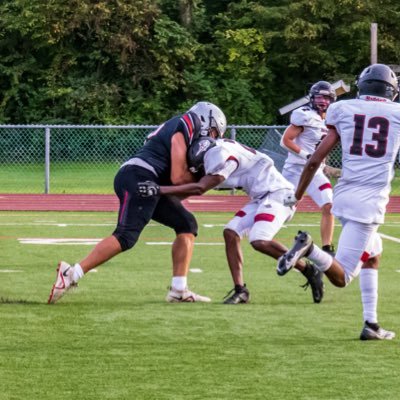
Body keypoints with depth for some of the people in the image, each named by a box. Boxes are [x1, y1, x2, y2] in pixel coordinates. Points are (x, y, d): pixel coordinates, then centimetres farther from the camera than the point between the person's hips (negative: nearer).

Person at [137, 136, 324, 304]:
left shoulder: (219, 155, -20)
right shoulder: (218, 150, 8)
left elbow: (199, 188, -23)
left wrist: (159, 190, -24)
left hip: (278, 193, -10)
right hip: (262, 198, 10)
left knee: (260, 241, -25)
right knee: (231, 232, -1)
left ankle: (308, 270, -8)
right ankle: (240, 290, 3)